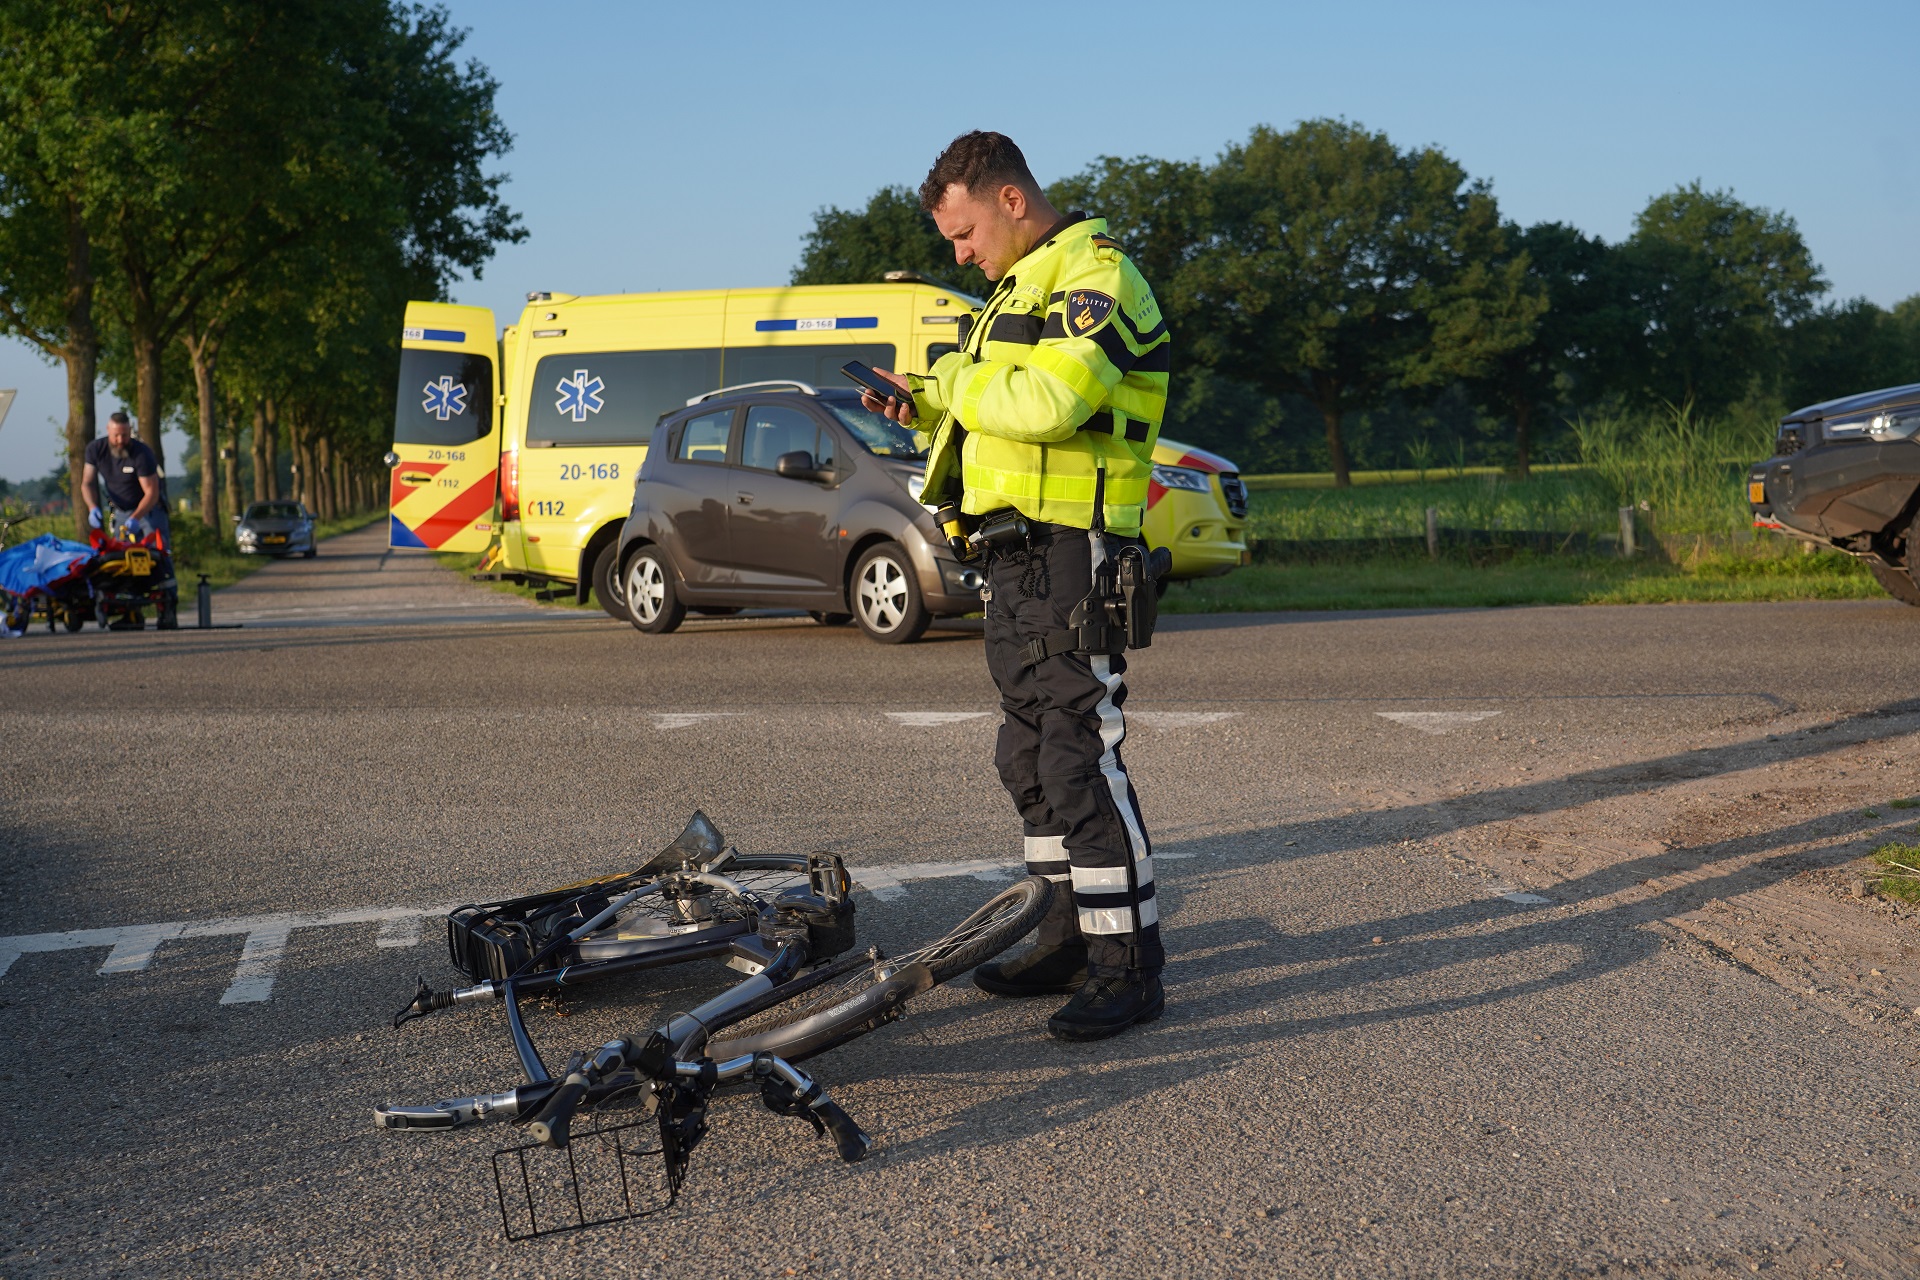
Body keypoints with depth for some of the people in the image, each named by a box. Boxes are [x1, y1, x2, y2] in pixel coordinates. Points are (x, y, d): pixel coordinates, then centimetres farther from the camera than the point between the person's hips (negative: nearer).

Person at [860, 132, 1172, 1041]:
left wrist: (955, 382, -11)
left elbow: (1049, 402, -26)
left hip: (1073, 553, -10)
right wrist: (928, 409, 7)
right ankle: (1075, 935, 24)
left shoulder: (1093, 274, -11)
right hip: (1014, 553, 10)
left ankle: (1130, 964, -4)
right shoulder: (1023, 285, 21)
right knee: (1028, 754, 13)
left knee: (1080, 754, -10)